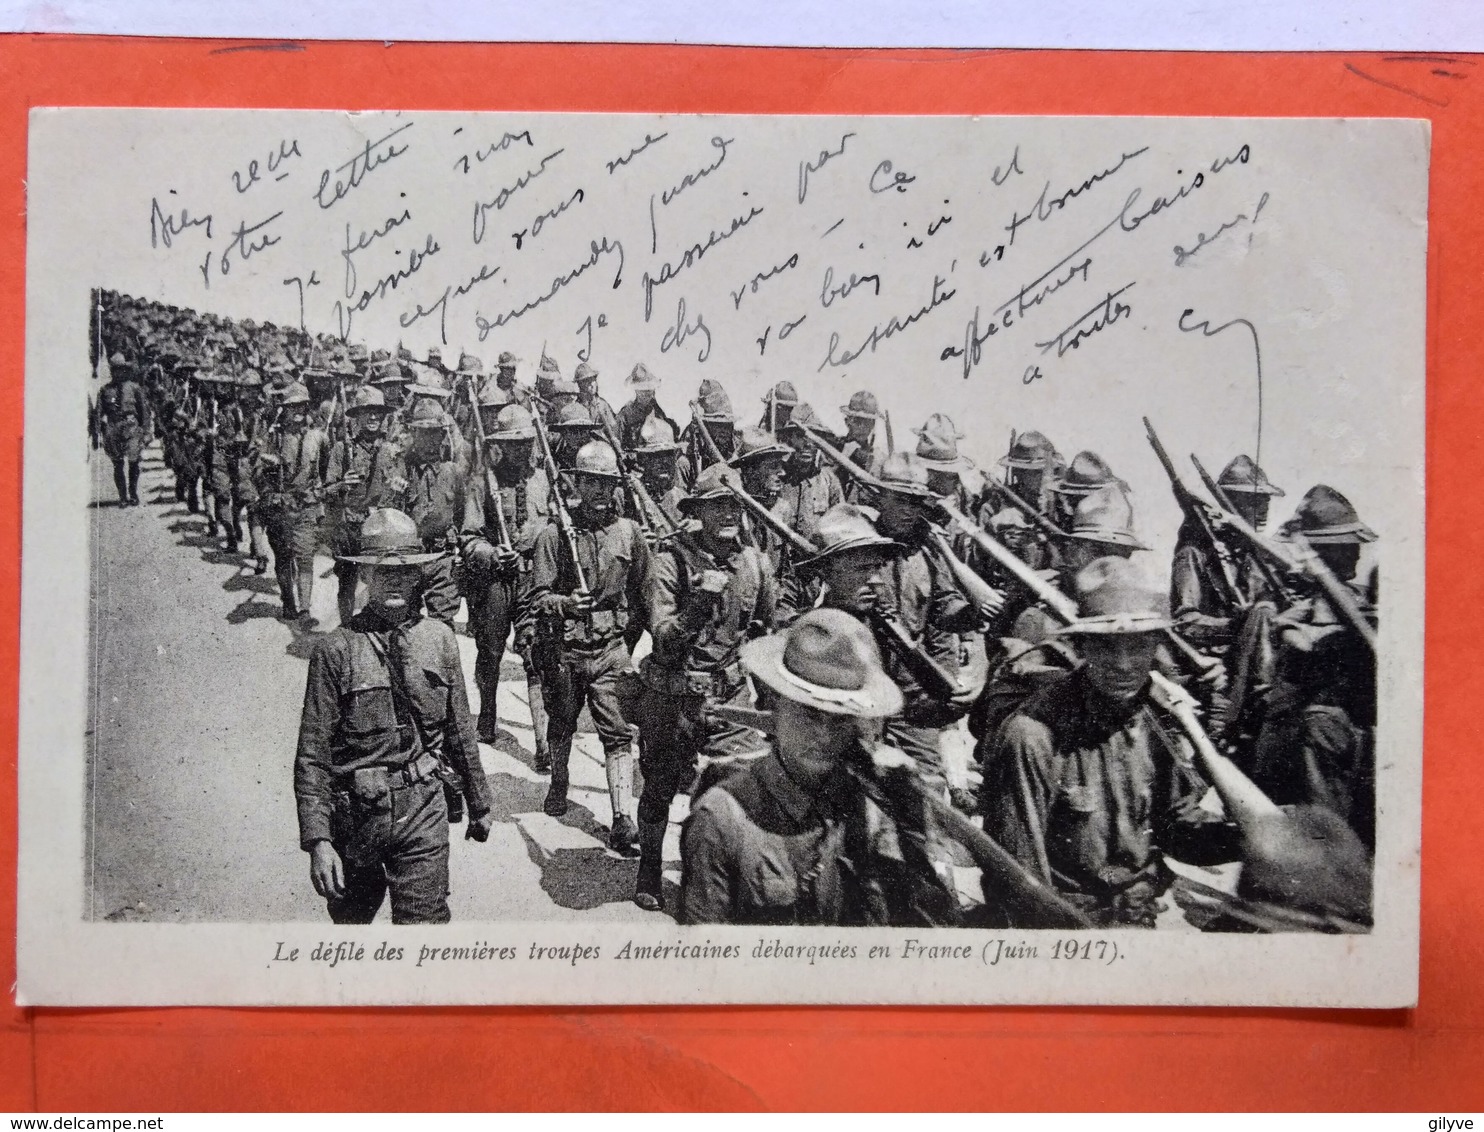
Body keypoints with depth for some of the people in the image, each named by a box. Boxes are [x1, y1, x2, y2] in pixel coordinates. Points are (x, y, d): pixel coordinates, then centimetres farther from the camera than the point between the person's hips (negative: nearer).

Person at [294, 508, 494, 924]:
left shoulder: (439, 639, 2)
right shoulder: (336, 649, -8)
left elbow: (460, 732, 11)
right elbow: (313, 754, -8)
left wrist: (479, 804, 17)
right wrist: (318, 840, -14)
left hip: (423, 810, 1)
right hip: (355, 812, -1)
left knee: (425, 923, -4)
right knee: (350, 917, 17)